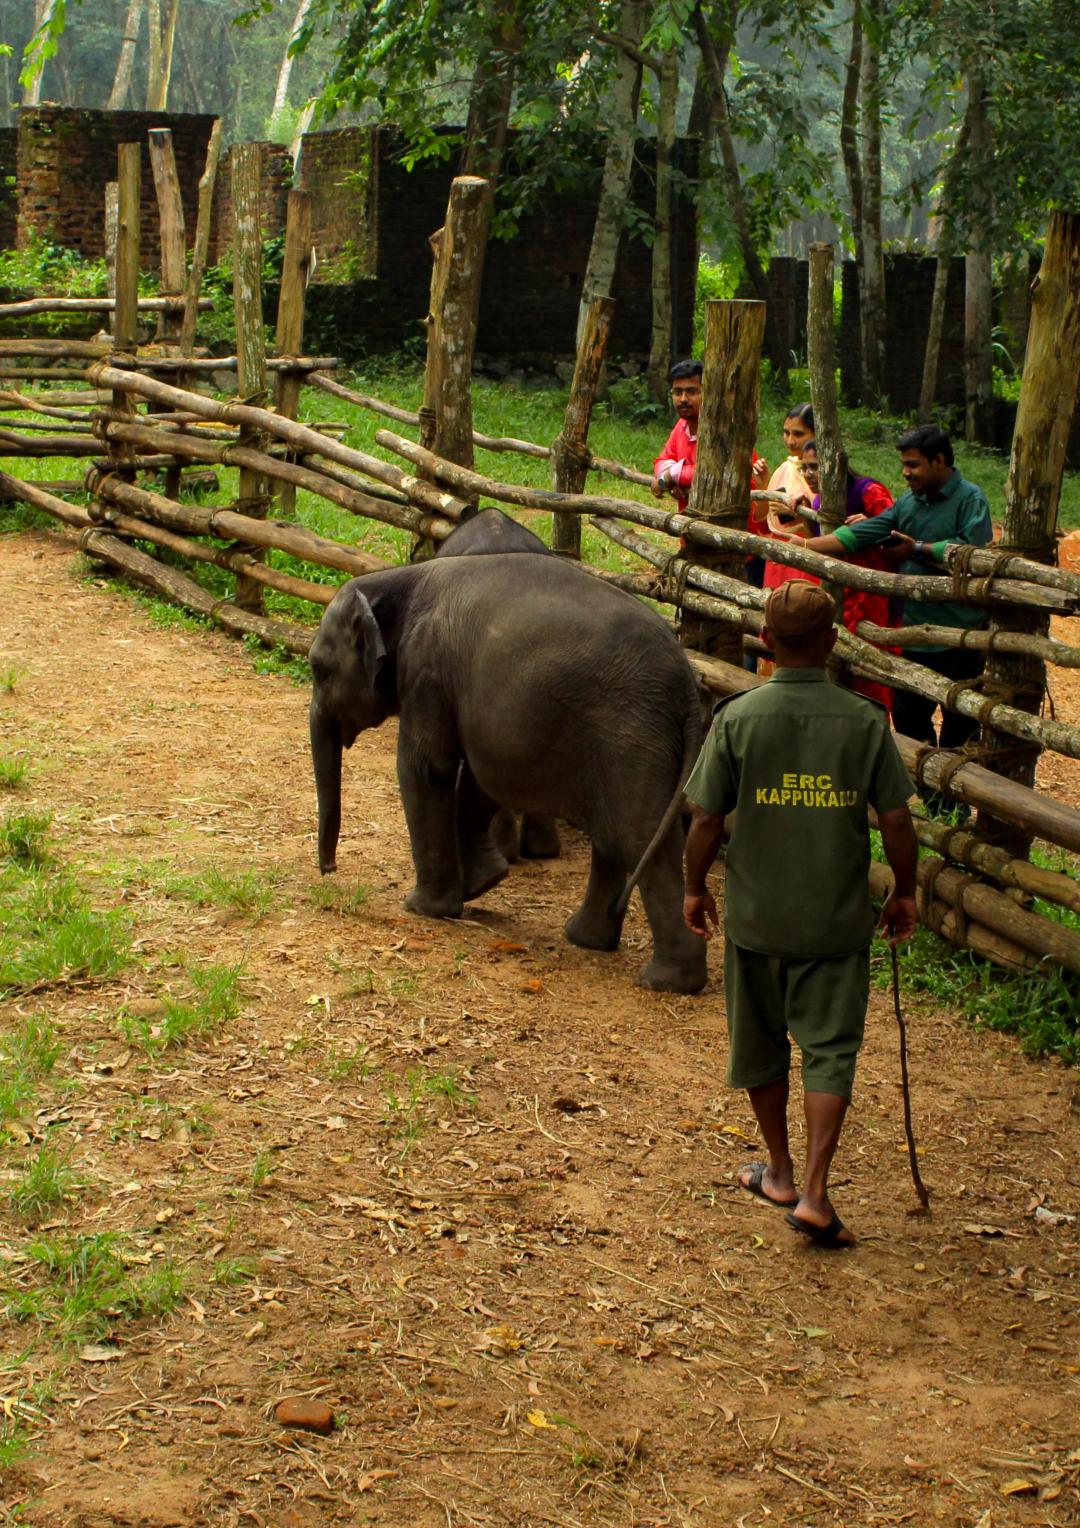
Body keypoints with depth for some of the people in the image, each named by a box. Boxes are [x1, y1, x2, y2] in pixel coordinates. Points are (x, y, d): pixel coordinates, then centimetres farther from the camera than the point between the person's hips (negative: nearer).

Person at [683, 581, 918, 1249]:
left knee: (761, 1044, 18)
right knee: (830, 1049, 5)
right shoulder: (864, 721, -8)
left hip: (755, 915, 1)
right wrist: (905, 893, 11)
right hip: (838, 918, -1)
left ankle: (781, 1173, 32)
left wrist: (696, 888, 10)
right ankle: (814, 1191, -4)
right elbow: (896, 820, -4)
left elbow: (707, 819, -6)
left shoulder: (738, 718, -9)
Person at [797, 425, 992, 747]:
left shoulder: (970, 499, -9)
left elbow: (972, 552, -24)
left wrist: (920, 549, -11)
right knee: (907, 720, 15)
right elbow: (854, 537, 7)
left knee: (959, 725, 3)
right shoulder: (907, 504, 10)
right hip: (915, 632, 7)